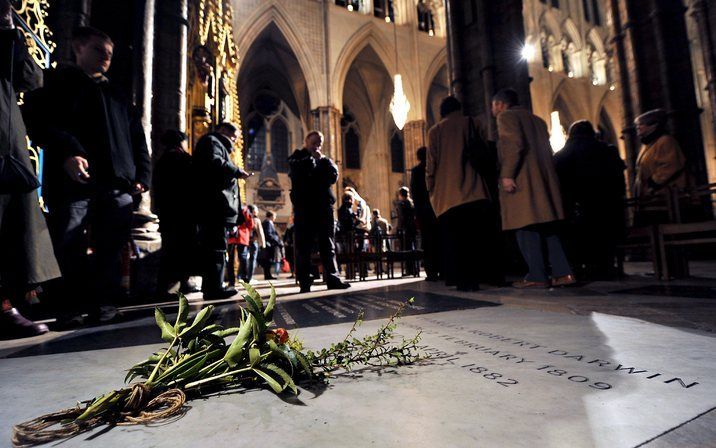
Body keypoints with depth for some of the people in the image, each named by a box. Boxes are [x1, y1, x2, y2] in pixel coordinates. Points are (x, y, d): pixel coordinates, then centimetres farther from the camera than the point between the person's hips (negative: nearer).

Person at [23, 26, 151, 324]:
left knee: (111, 248, 1)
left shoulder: (117, 96, 27)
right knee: (69, 246, -3)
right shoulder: (57, 82, 15)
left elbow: (137, 139, 20)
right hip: (72, 180, -3)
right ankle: (72, 305, 10)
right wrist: (66, 152, -19)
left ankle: (104, 302, 11)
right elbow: (38, 121, -1)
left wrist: (142, 174, 5)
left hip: (118, 184, 3)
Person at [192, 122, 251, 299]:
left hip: (215, 209, 10)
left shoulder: (218, 145, 32)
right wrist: (238, 171, -11)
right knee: (217, 248, -11)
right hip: (217, 207, -10)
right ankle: (214, 288, -9)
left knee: (212, 248, 10)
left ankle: (211, 287, 16)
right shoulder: (211, 141, 2)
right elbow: (214, 163, -18)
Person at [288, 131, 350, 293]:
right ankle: (305, 282, 1)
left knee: (328, 245, 1)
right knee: (304, 246, -3)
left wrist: (323, 160, -4)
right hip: (304, 207, -3)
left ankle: (332, 278, 4)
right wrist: (312, 158, -2)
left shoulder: (324, 160, 21)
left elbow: (333, 176, 3)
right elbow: (299, 172, -9)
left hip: (324, 206, 3)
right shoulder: (297, 157, 13)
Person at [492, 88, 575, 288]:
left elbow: (514, 144, -15)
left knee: (527, 228, -7)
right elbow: (547, 150, 22)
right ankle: (563, 273, 6)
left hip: (521, 181, -8)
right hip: (544, 179, 8)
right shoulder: (536, 119, 26)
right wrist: (545, 175, 22)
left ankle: (537, 276, -6)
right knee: (546, 227, 9)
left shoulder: (506, 116, 2)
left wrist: (507, 175, -19)